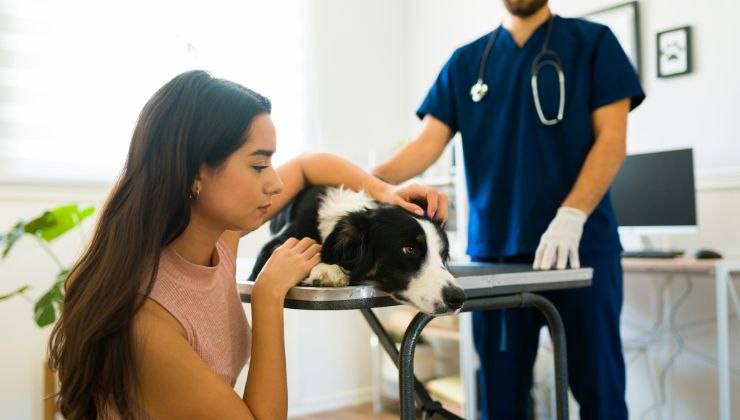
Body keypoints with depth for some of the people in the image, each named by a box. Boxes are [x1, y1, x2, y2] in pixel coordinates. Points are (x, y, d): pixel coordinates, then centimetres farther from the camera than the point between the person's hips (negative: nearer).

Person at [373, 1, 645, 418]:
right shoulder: (465, 61, 12)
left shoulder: (593, 42, 6)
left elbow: (611, 140, -3)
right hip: (494, 249, 3)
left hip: (581, 246, -2)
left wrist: (571, 215, -18)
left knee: (597, 386, 3)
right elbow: (428, 143, 4)